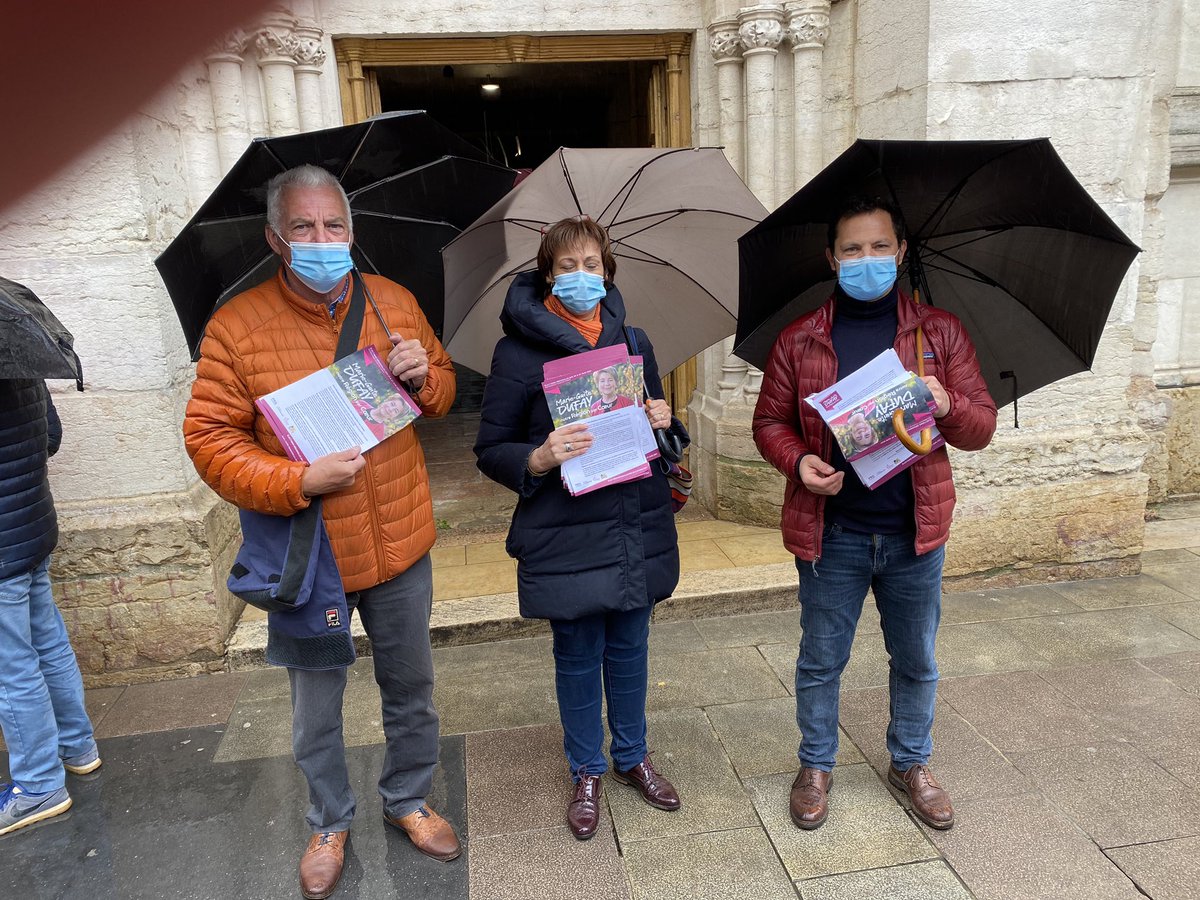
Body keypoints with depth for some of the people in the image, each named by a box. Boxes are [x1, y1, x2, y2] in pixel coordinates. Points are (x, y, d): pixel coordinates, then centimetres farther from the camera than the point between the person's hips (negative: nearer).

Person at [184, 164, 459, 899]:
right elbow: (210, 437, -11)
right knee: (317, 707, 17)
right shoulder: (237, 325, -11)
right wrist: (300, 481, -25)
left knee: (412, 688, 19)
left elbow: (445, 391, 10)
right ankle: (331, 823, 44)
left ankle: (409, 799, 46)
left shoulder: (395, 302, -1)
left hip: (400, 544, 3)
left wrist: (424, 376, -14)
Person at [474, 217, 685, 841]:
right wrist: (538, 459, -25)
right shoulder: (520, 351, -8)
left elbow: (661, 435, 16)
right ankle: (587, 772, 35)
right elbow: (490, 450, -6)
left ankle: (631, 756, 41)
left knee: (628, 649, 18)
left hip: (639, 527, 4)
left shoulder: (633, 341, 6)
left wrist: (664, 422, -7)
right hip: (566, 537, -4)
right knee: (578, 658, 11)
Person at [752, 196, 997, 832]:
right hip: (830, 534, -1)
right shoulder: (799, 340, 0)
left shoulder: (941, 333, 2)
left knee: (917, 662, 17)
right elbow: (769, 420, 4)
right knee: (821, 661, 13)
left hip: (915, 534, 2)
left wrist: (948, 406, -20)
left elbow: (982, 426, 3)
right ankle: (816, 766, 35)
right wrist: (799, 462, -16)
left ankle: (910, 763, 41)